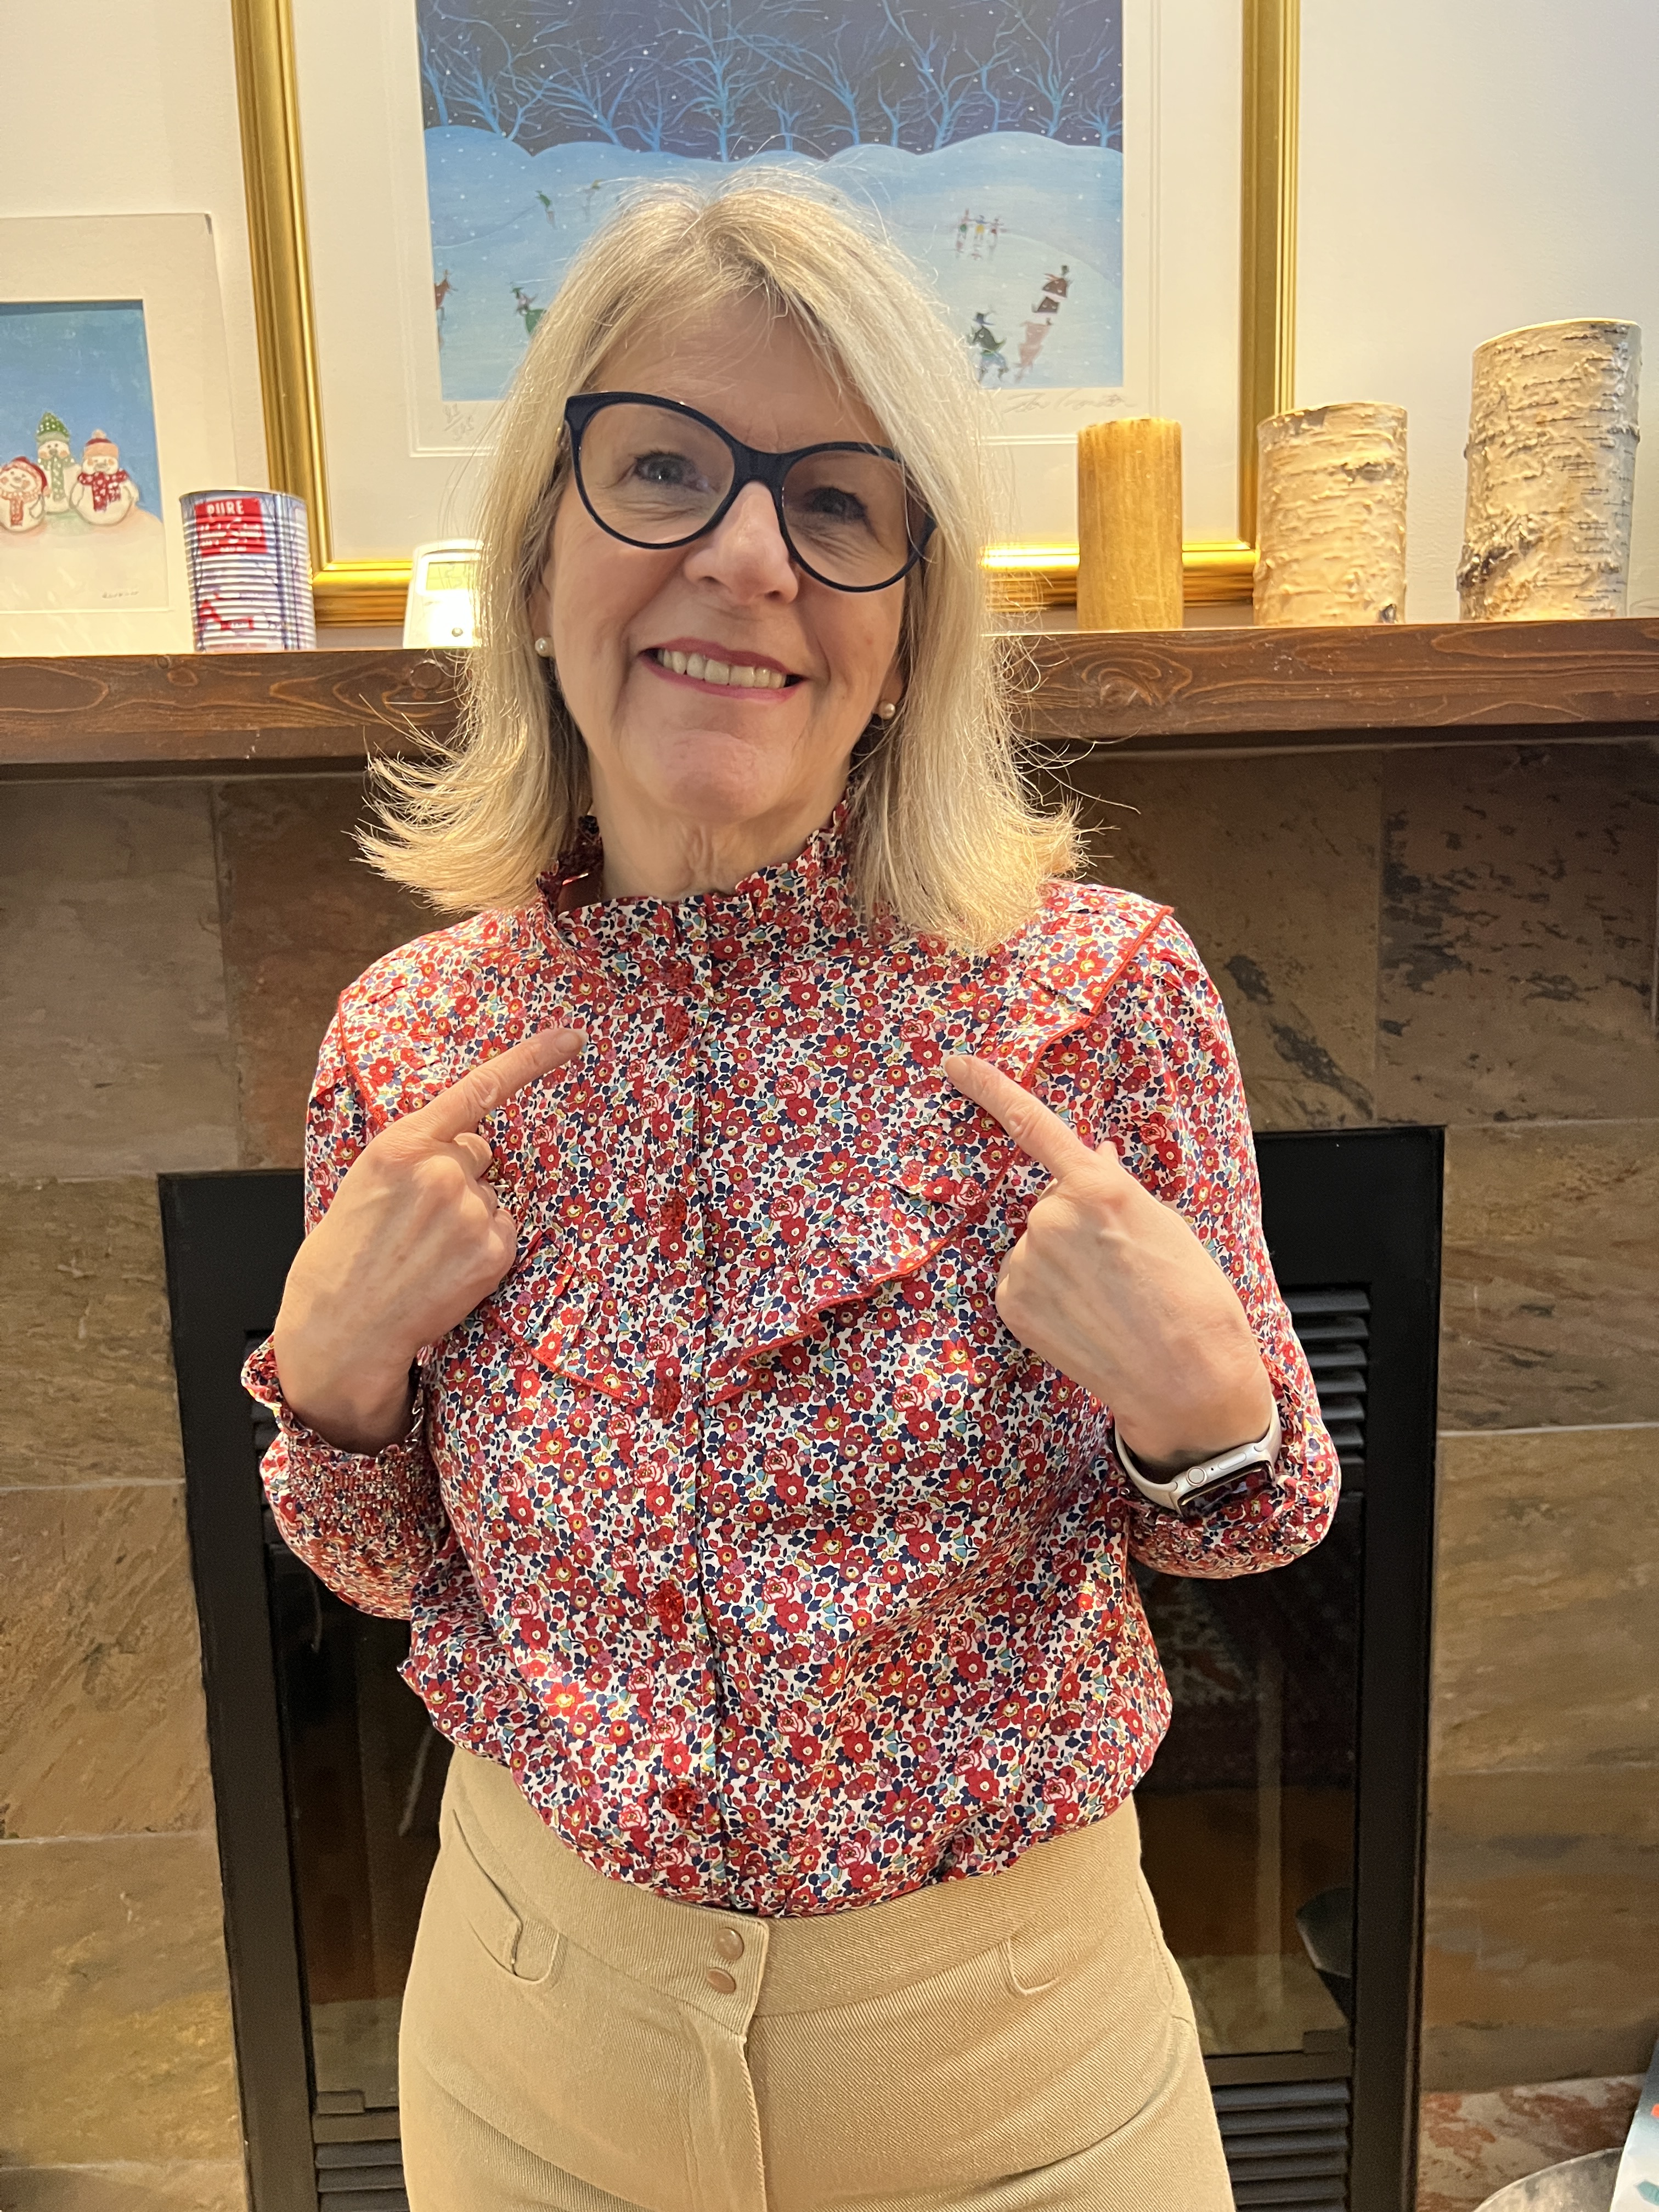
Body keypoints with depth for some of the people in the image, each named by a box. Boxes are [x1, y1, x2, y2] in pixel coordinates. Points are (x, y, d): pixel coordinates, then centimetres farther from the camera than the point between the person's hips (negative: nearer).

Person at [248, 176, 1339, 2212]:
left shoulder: (1101, 989, -18)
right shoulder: (408, 1045, -11)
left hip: (1007, 2041, -1)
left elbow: (1236, 1527, -5)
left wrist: (1203, 1408, -25)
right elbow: (404, 1575, 2)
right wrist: (330, 1376, -17)